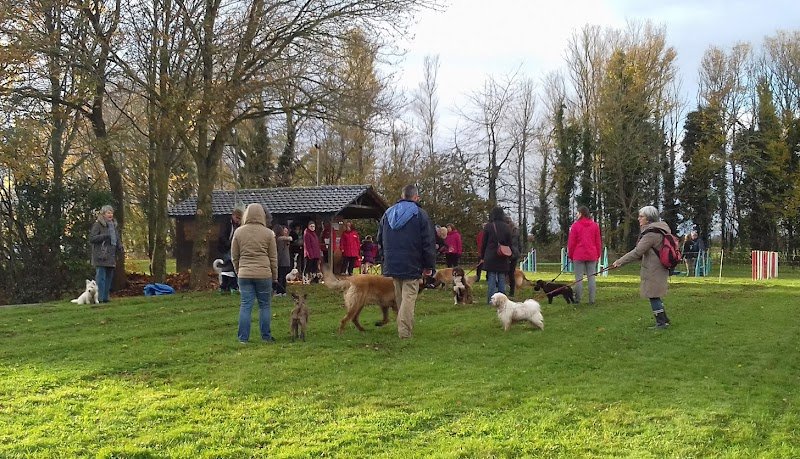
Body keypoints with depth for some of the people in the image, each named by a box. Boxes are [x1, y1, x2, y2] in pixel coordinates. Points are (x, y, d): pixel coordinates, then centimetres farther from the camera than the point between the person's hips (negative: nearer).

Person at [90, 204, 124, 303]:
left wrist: (120, 247, 9)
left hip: (111, 256, 8)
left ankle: (106, 297, 17)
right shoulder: (97, 225, -5)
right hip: (101, 255, -8)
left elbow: (118, 238, 27)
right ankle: (99, 298, -7)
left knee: (109, 277, 10)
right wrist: (104, 236, -20)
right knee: (101, 277, -9)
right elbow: (91, 238, -11)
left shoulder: (114, 225, 19)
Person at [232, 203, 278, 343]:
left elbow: (234, 256, 8)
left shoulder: (238, 232, 2)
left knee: (245, 306, 5)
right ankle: (266, 336, 14)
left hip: (244, 274, 2)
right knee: (265, 306, 9)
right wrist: (274, 276, 12)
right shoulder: (268, 233, -2)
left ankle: (243, 338, 5)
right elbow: (273, 257, 3)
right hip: (264, 274, -2)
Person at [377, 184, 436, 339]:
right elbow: (429, 242, -8)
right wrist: (429, 265, -2)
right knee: (409, 297, -6)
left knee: (399, 298, 14)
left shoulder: (388, 213, 13)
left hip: (391, 263, 5)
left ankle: (402, 328, 20)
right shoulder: (420, 214, -5)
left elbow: (380, 239, 20)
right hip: (412, 265, -5)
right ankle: (405, 332, -12)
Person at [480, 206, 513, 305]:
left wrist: (482, 257, 6)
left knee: (491, 279, -1)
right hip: (503, 259, 3)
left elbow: (484, 243, -1)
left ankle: (491, 300, -3)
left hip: (490, 257, -3)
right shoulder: (506, 227, 4)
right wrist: (509, 257, 15)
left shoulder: (488, 226, -4)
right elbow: (509, 243, 8)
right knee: (502, 279, 7)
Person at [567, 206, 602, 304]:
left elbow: (571, 242, -3)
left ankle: (577, 299, 1)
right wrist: (598, 255, 17)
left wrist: (570, 255, 7)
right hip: (592, 256, 3)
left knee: (579, 278, 1)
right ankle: (592, 300, 4)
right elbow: (598, 242, 10)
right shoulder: (595, 225, 7)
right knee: (591, 278, 5)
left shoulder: (575, 225, -5)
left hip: (578, 256, -3)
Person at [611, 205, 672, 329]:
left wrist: (620, 262, -19)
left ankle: (661, 322, 4)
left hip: (654, 270, -10)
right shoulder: (660, 229, 13)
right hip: (659, 267, 10)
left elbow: (637, 252, -23)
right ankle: (664, 319, 26)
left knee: (653, 295, -3)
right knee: (655, 295, 17)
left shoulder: (651, 233, -20)